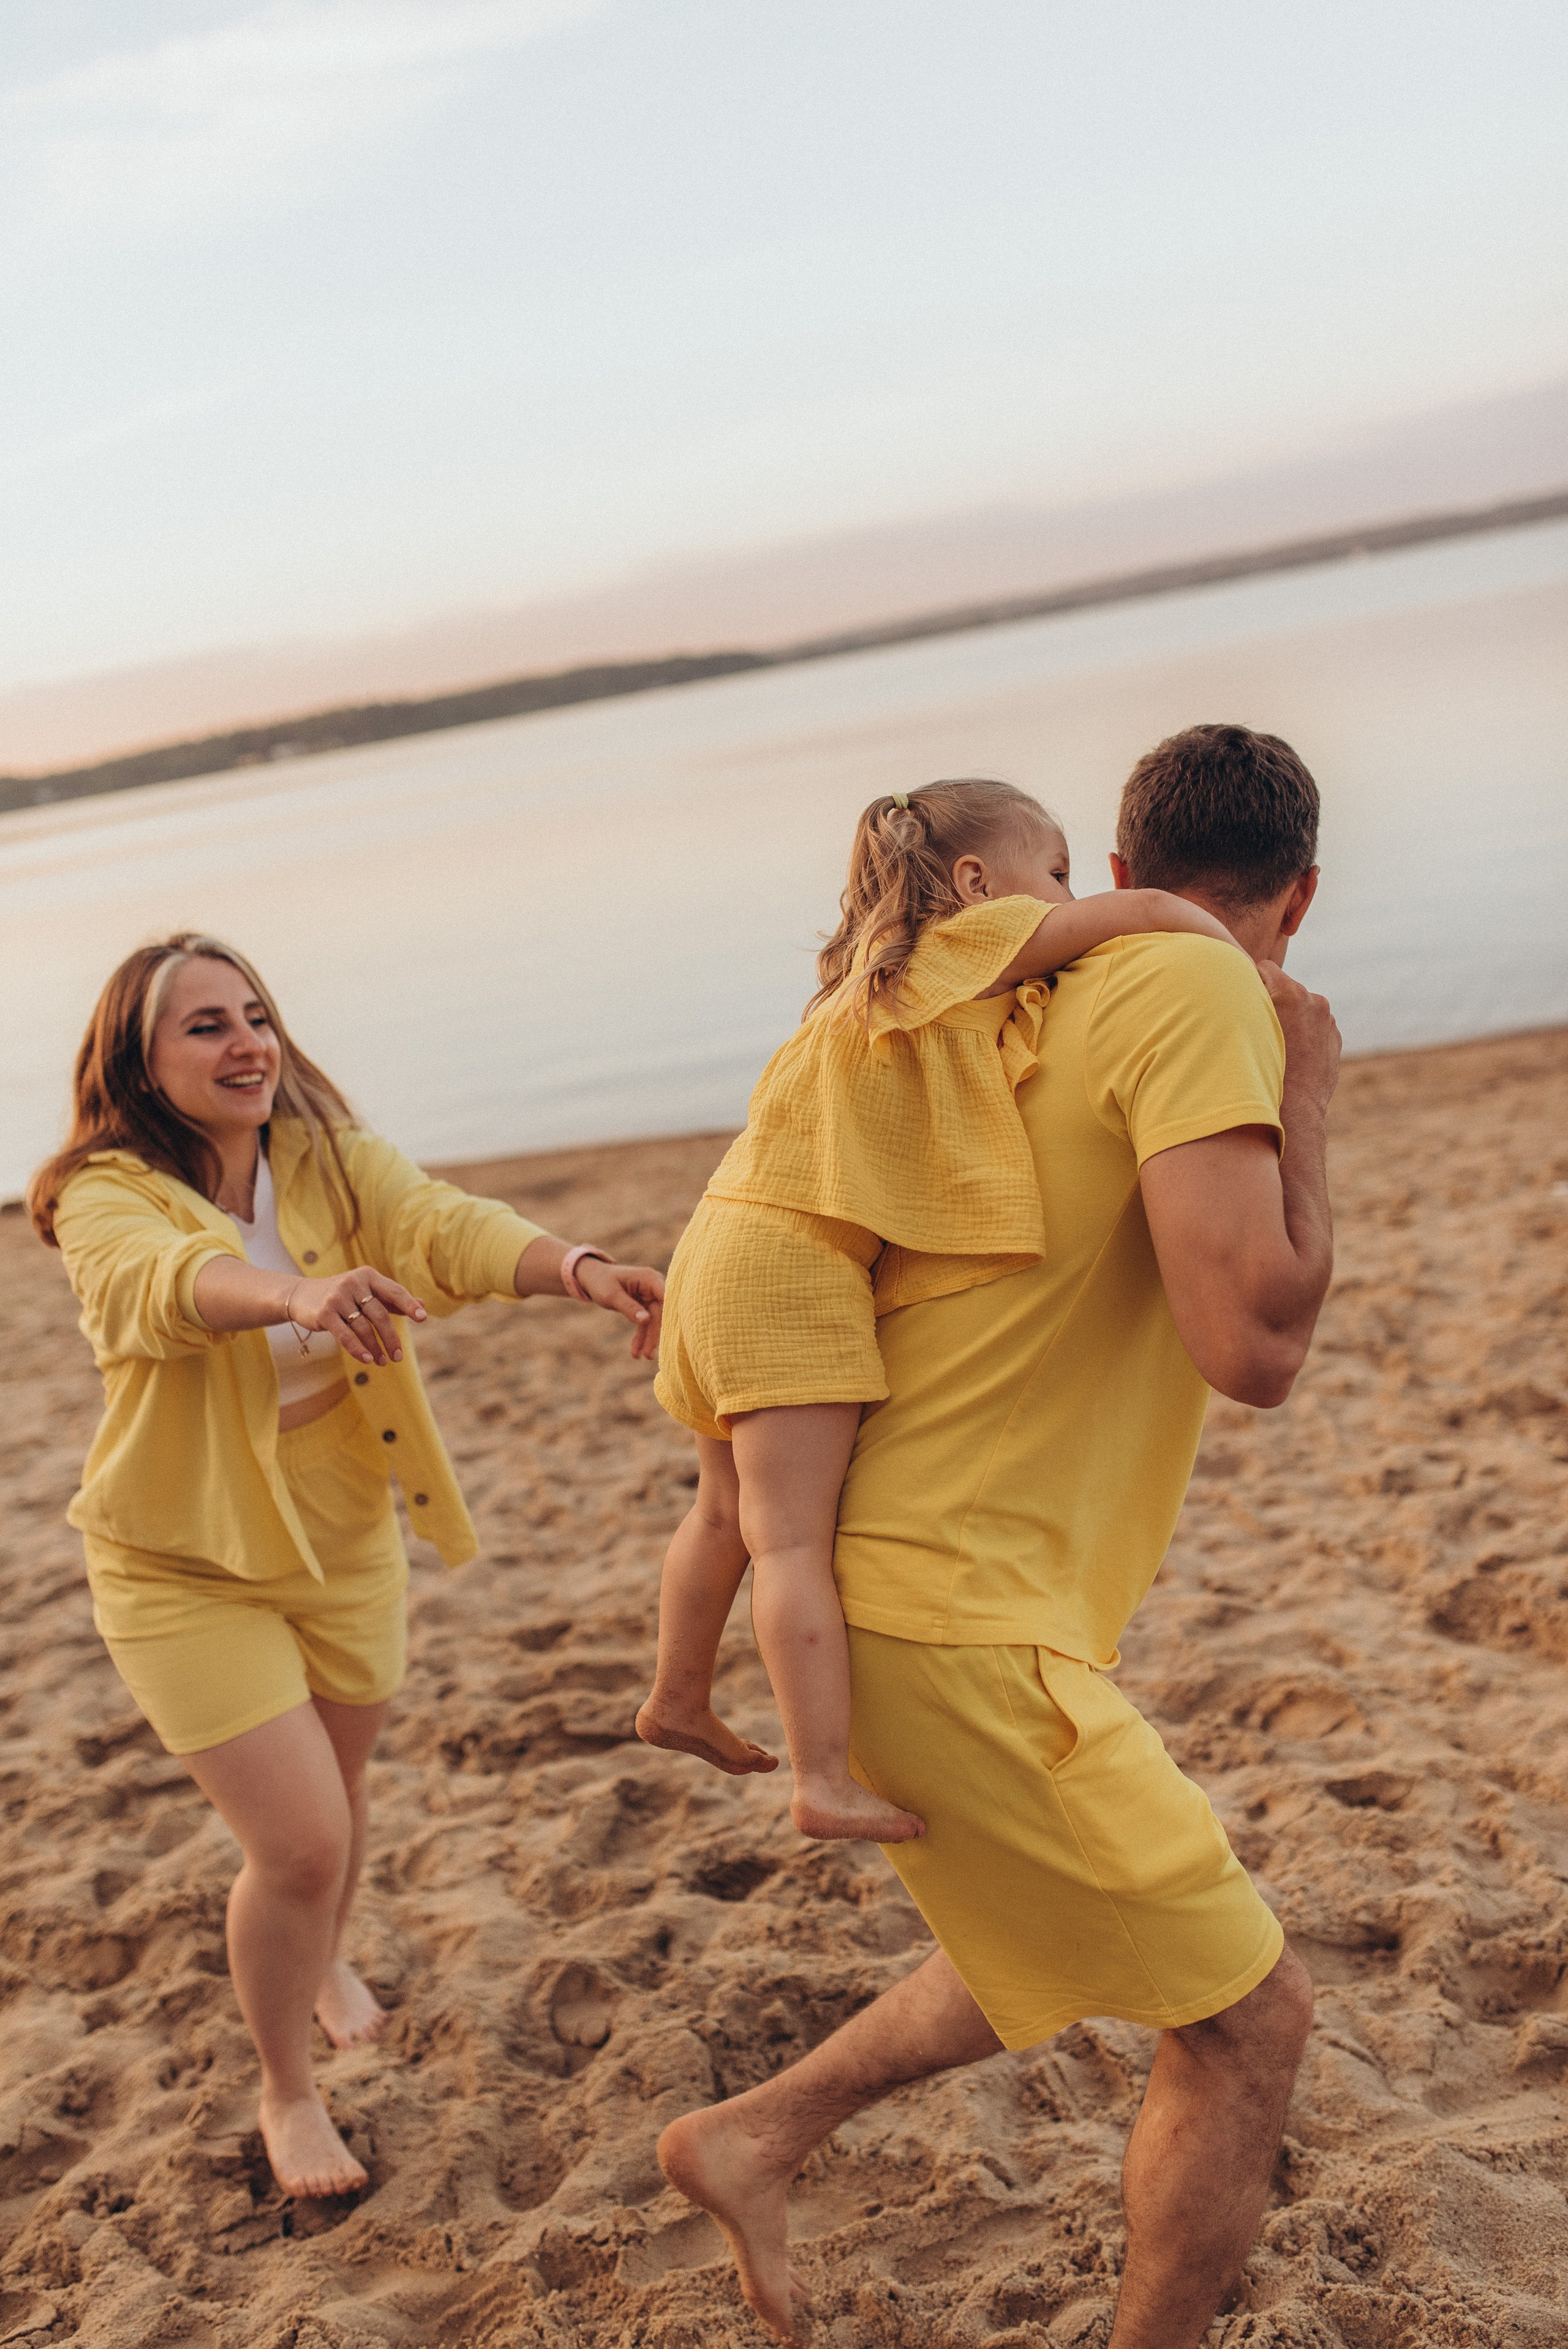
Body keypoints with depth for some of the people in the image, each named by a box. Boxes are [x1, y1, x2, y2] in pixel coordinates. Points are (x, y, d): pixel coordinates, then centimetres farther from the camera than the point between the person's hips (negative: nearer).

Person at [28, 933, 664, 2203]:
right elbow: (163, 1282, -43)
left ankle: (326, 1960, 57)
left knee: (337, 1795, 23)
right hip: (191, 1572, -4)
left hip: (343, 1543, 4)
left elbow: (441, 1224, -28)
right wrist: (301, 1296, -65)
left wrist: (577, 1268, -48)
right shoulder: (107, 1197, -21)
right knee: (300, 1842, -9)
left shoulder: (330, 1157, -10)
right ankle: (288, 2093, 20)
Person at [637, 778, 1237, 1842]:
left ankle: (680, 1698, 36)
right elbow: (1148, 911, -10)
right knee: (793, 1533, -11)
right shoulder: (970, 942, -4)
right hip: (791, 1262, -10)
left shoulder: (894, 980, 22)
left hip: (734, 1240, 10)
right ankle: (827, 1782, -10)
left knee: (731, 1509, 22)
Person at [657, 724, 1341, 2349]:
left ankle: (751, 2139, 31)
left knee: (1076, 1956, 27)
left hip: (909, 1585, 9)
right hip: (955, 1617, -9)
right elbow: (1253, 1346, -23)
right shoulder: (1198, 996, -14)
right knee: (1244, 2018, 3)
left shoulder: (1070, 996, 13)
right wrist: (1304, 1102, -11)